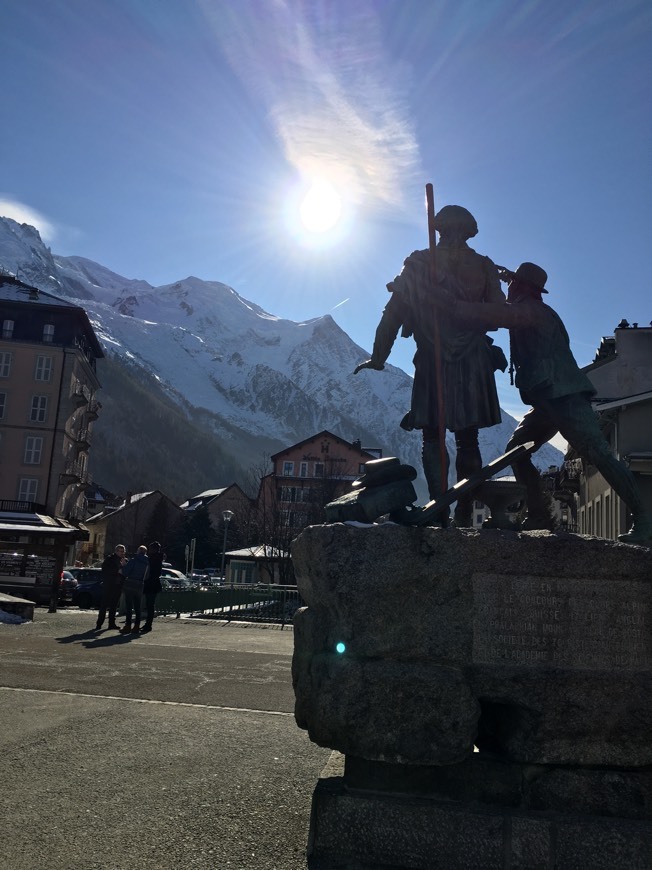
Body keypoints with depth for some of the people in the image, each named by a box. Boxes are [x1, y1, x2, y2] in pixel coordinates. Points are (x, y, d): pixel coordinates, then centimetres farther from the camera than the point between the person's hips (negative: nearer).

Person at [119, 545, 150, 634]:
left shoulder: (133, 560, -8)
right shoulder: (147, 563, 8)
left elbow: (125, 572, -10)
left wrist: (123, 566, 8)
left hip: (130, 585, -5)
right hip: (140, 586, 5)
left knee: (128, 607, -2)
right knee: (137, 607, 11)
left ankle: (127, 626, -5)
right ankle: (136, 627, 10)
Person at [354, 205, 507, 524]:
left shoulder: (417, 264, 3)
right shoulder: (483, 266, 5)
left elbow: (393, 314, 1)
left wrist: (378, 357, 6)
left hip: (432, 363, -1)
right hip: (473, 364, 1)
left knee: (432, 440, 4)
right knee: (468, 441, 7)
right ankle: (464, 515, 6)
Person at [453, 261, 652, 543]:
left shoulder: (531, 310, -7)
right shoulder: (527, 312, 24)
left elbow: (497, 315, -24)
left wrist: (451, 306, -22)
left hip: (564, 397, -10)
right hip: (548, 400, 11)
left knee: (598, 454, -14)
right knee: (516, 450, 5)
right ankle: (538, 517, 4)